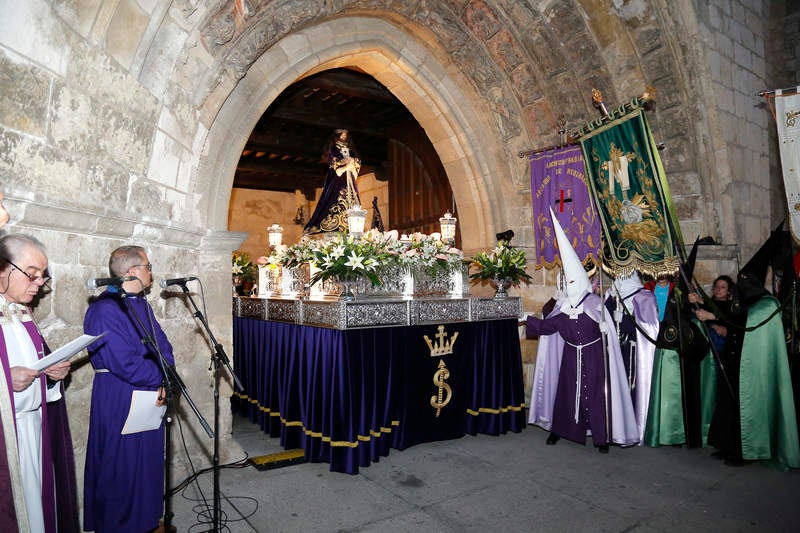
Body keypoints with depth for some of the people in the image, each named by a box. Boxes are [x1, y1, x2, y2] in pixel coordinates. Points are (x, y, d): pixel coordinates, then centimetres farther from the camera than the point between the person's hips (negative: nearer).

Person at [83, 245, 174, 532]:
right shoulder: (104, 309, -19)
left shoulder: (141, 304, 9)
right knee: (121, 466, 4)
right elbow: (124, 363, -24)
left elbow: (163, 345, 7)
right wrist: (161, 377, -12)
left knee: (148, 462, 18)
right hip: (118, 398, -8)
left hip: (150, 395, 8)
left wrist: (164, 381, -9)